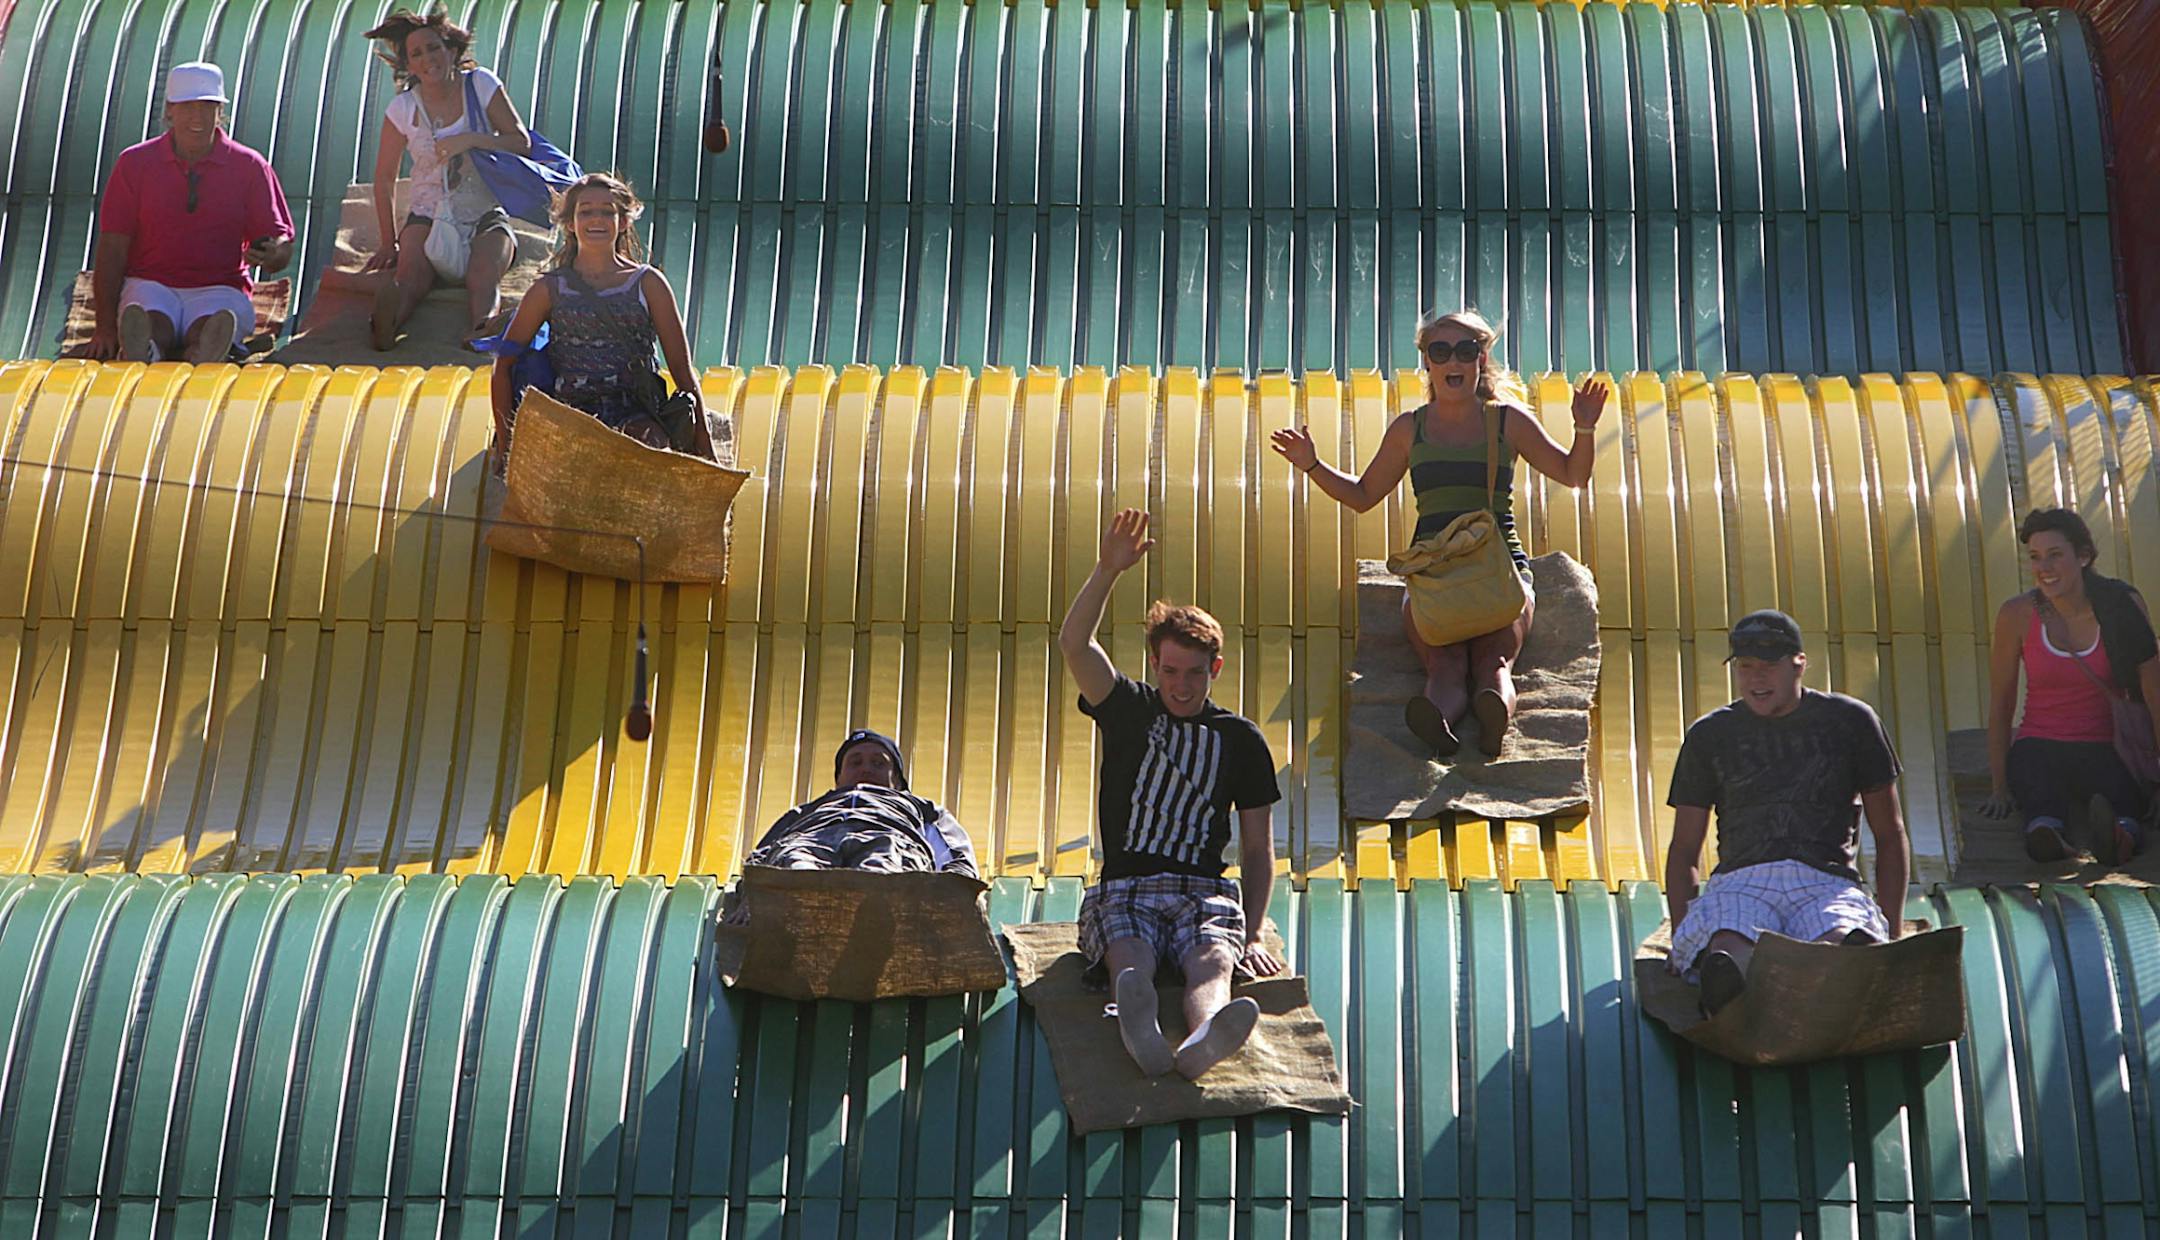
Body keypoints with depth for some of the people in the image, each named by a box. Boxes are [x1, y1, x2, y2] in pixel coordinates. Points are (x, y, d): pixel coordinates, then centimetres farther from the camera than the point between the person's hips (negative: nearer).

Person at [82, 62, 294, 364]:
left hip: (218, 290, -1)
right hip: (150, 285, 1)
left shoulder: (249, 167, 8)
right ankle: (143, 353, -70)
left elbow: (282, 245, 6)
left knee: (209, 326, -37)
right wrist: (105, 327, -9)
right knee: (153, 324, -36)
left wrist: (271, 255, -23)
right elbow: (111, 249, 3)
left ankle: (206, 357, -71)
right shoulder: (135, 163, 8)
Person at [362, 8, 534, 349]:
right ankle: (383, 330, -63)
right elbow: (384, 179, 7)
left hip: (486, 215, 0)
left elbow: (522, 142, -2)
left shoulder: (481, 85, 1)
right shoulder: (403, 109, 2)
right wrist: (388, 243, 1)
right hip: (429, 215, 0)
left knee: (483, 273, -35)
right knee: (411, 271, -34)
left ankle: (482, 332, -64)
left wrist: (472, 140, -18)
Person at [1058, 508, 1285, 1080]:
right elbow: (1074, 645, -5)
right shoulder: (1128, 710, 14)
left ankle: (1203, 1041, -70)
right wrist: (1109, 569, -18)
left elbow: (1258, 849, 15)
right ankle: (1141, 1031, -72)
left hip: (1205, 893, 1)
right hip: (1124, 890, -1)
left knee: (1213, 962, -35)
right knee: (1131, 961, -36)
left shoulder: (1240, 739, 16)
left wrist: (1253, 933, 2)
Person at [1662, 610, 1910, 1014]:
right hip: (1739, 882, -1)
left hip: (1828, 882, 1)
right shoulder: (1710, 735, 20)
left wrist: (1892, 934, 10)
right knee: (1729, 949, -41)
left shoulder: (1849, 720, 17)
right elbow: (1684, 850, 21)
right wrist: (1681, 936, 3)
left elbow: (1890, 834, 21)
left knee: (1842, 940, -40)